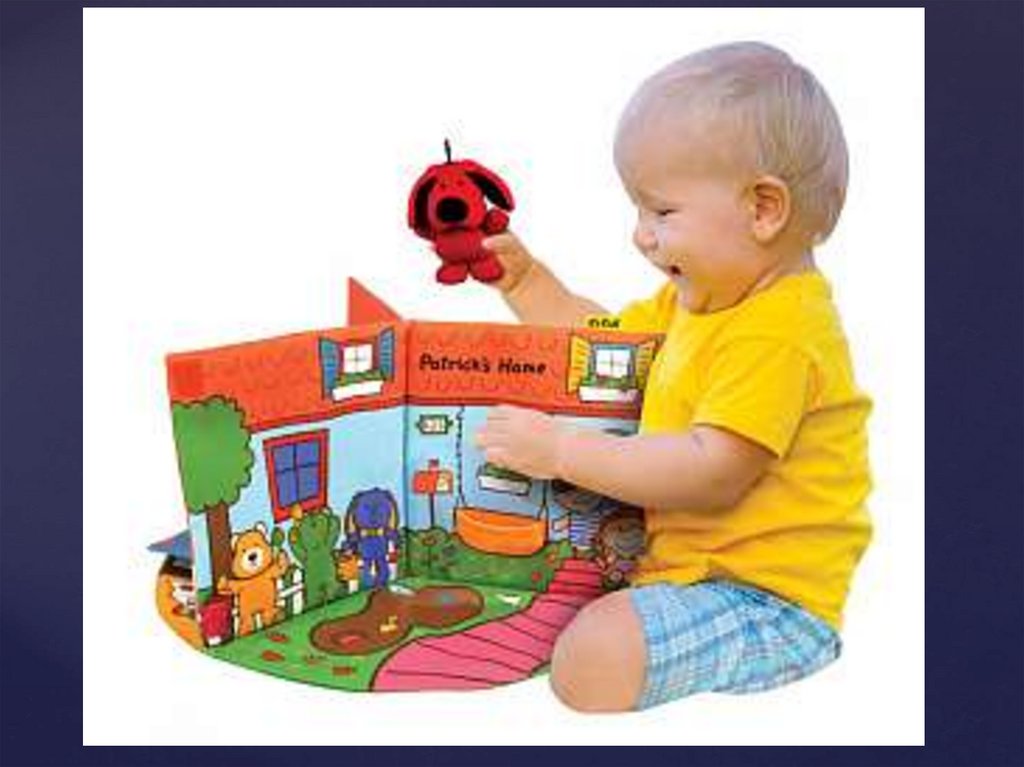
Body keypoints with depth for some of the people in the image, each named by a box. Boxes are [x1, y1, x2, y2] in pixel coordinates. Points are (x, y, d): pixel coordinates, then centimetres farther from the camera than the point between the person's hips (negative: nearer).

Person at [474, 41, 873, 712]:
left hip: (769, 601, -10)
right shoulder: (699, 298, 9)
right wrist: (523, 279, 10)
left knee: (595, 656, -29)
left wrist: (562, 450, -28)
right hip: (686, 558, 10)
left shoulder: (777, 334, -24)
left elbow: (712, 474, -31)